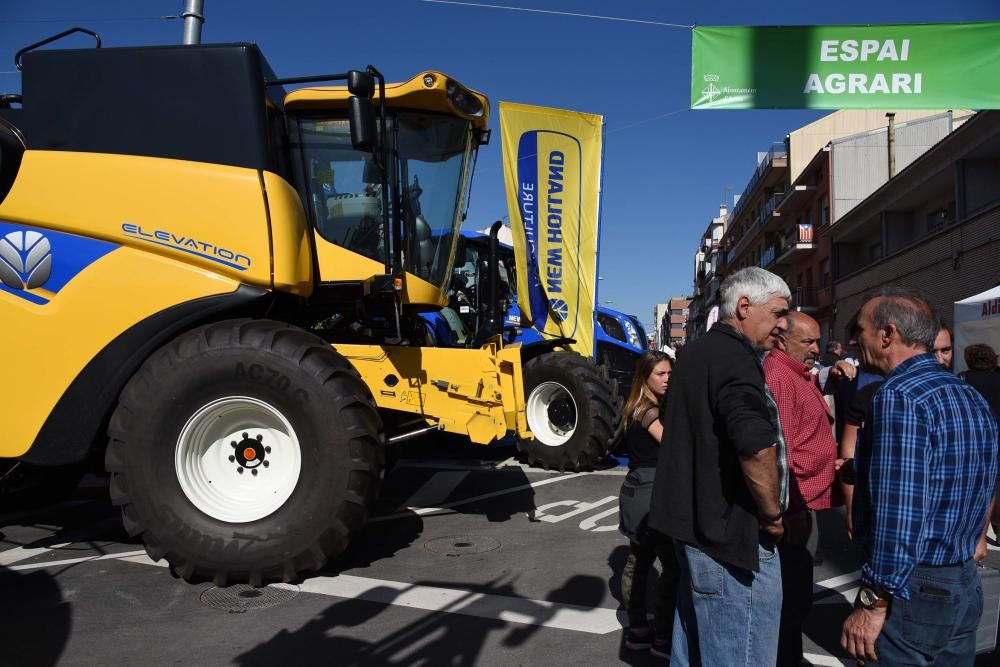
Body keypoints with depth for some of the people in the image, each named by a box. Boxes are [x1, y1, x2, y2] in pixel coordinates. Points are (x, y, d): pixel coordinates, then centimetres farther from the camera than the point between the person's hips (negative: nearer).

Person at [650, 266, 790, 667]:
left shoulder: (696, 352, 14)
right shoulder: (733, 356, -18)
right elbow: (756, 445, -33)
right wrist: (772, 513, -17)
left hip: (696, 521, 10)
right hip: (731, 532, -10)